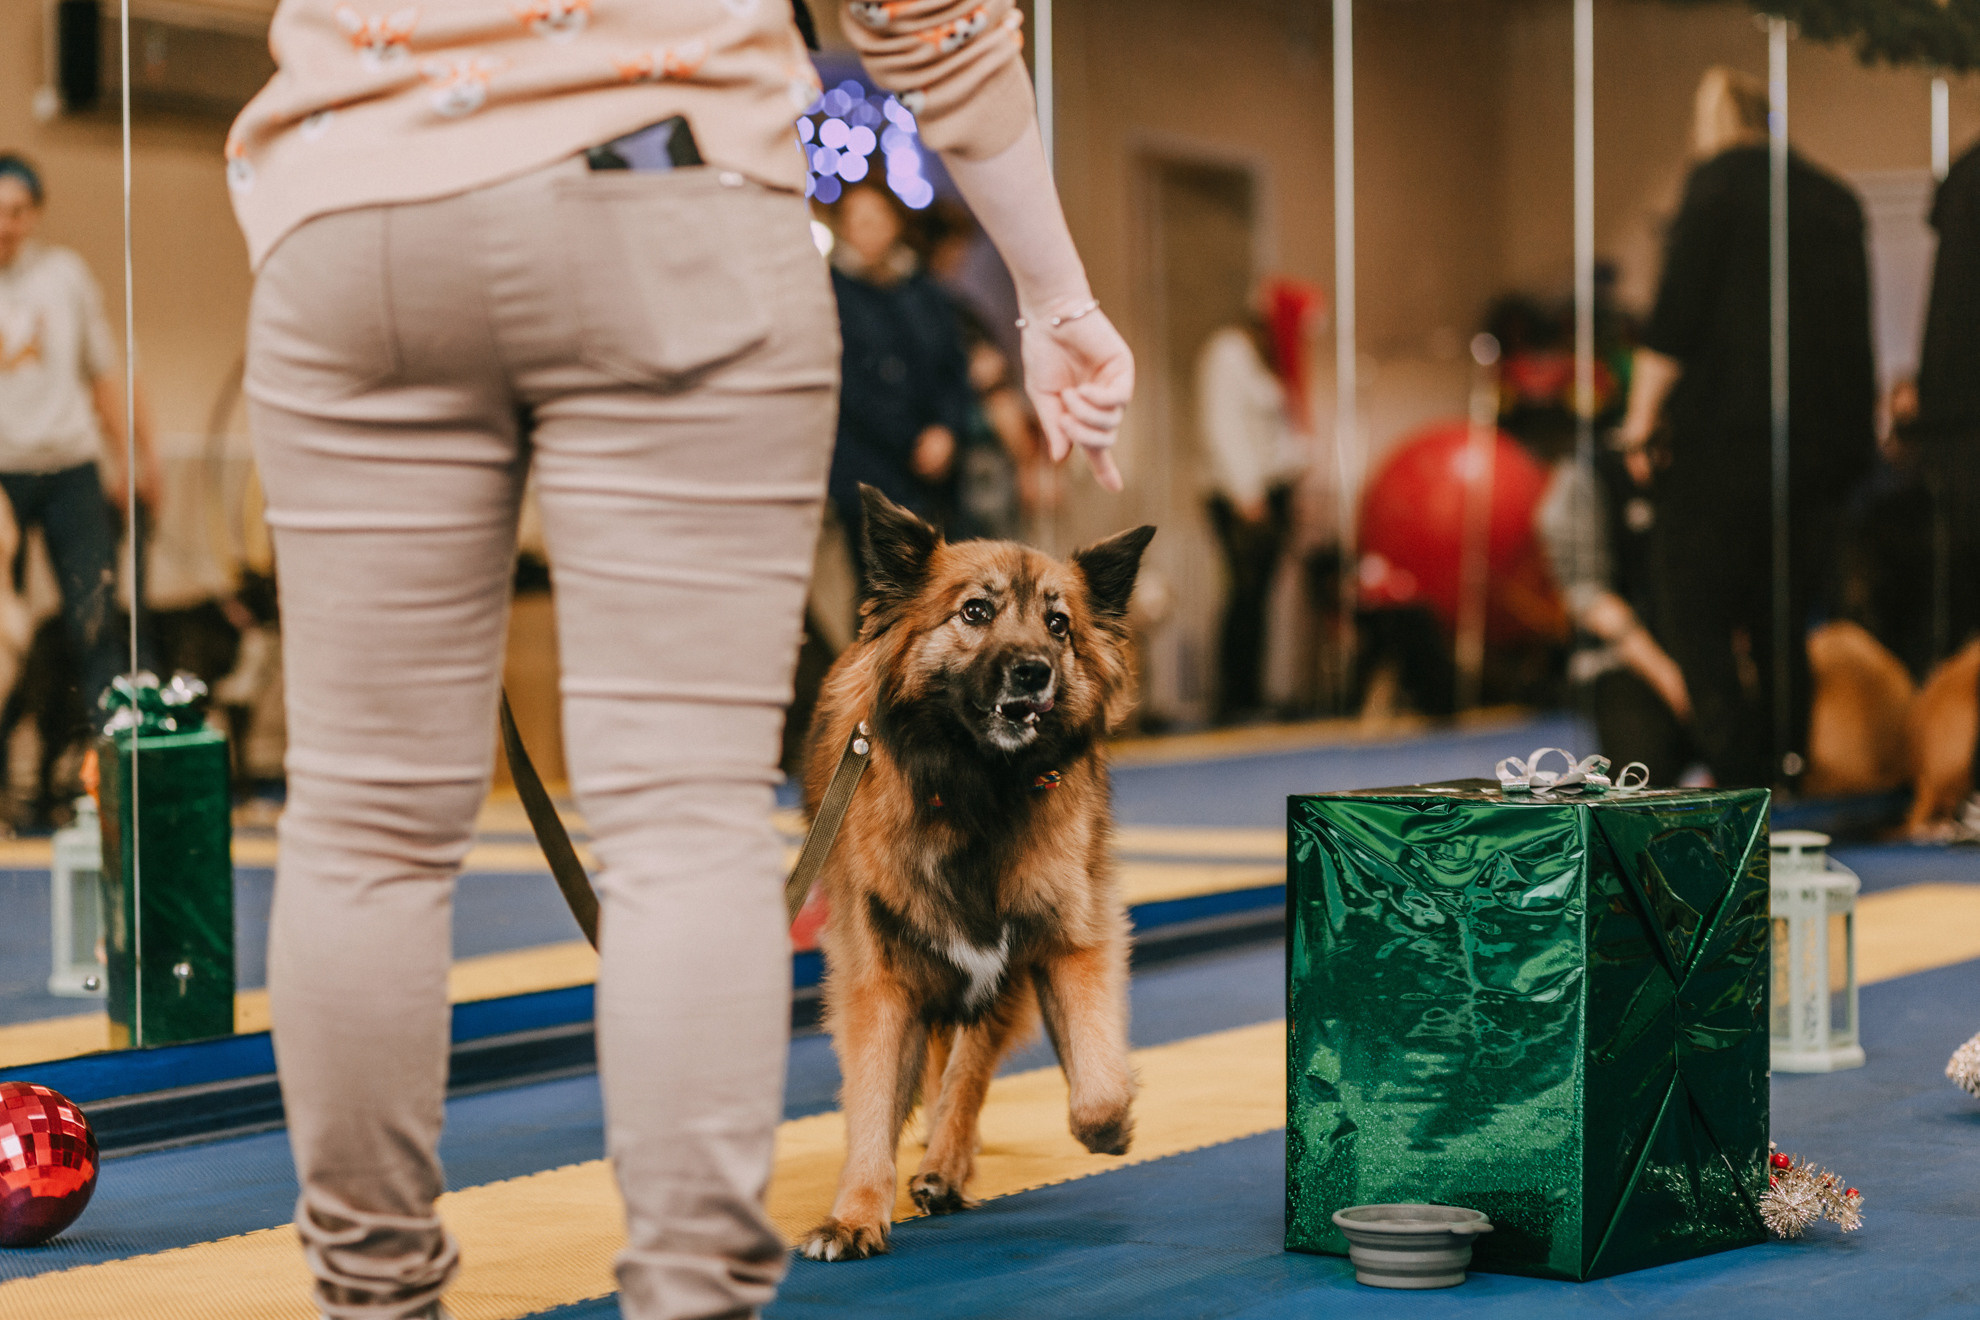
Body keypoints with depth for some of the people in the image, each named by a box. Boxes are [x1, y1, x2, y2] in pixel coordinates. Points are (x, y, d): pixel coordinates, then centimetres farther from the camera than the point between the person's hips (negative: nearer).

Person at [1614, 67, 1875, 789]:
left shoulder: (1717, 181, -4)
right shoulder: (1835, 198, 14)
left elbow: (1676, 313, -11)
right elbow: (1856, 329, 19)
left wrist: (1640, 418, -5)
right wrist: (1857, 429, 27)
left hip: (1726, 432, -6)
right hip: (1826, 442, 6)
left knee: (1696, 608, -1)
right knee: (1783, 619, 13)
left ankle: (1737, 770, -11)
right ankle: (1788, 768, 10)